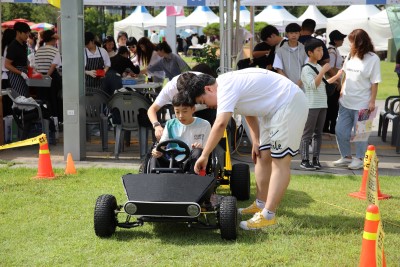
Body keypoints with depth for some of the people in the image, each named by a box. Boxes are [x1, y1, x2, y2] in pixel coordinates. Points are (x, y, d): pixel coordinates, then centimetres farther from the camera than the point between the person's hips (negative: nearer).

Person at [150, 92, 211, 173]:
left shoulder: (204, 125, 3)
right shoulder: (170, 125, 10)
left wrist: (199, 148, -22)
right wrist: (157, 151, -23)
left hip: (192, 164, -1)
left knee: (197, 152, -33)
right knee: (155, 159, -28)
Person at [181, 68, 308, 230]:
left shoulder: (226, 86, -22)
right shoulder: (229, 83, 9)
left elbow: (220, 124, -32)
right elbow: (249, 112, 18)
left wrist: (204, 156, -28)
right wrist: (256, 141, 10)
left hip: (290, 103, -11)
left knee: (280, 160, -12)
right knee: (263, 156, 13)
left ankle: (268, 215, -14)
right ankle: (261, 204, 22)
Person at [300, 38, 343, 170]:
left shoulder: (319, 67, 15)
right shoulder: (306, 69, -10)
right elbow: (313, 84, -22)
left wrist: (337, 76, 24)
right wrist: (323, 71, -24)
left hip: (322, 105, 8)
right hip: (311, 106, -8)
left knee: (318, 133, 9)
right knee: (307, 134, -4)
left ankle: (315, 159, 13)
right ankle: (304, 160, -2)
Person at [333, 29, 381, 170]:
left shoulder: (373, 59, -9)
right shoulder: (350, 56, 8)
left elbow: (374, 83, -9)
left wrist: (372, 101, -11)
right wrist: (342, 91, 8)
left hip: (362, 104, -6)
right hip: (346, 102, 6)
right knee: (341, 131, 9)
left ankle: (359, 159, 20)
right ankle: (346, 157, 25)